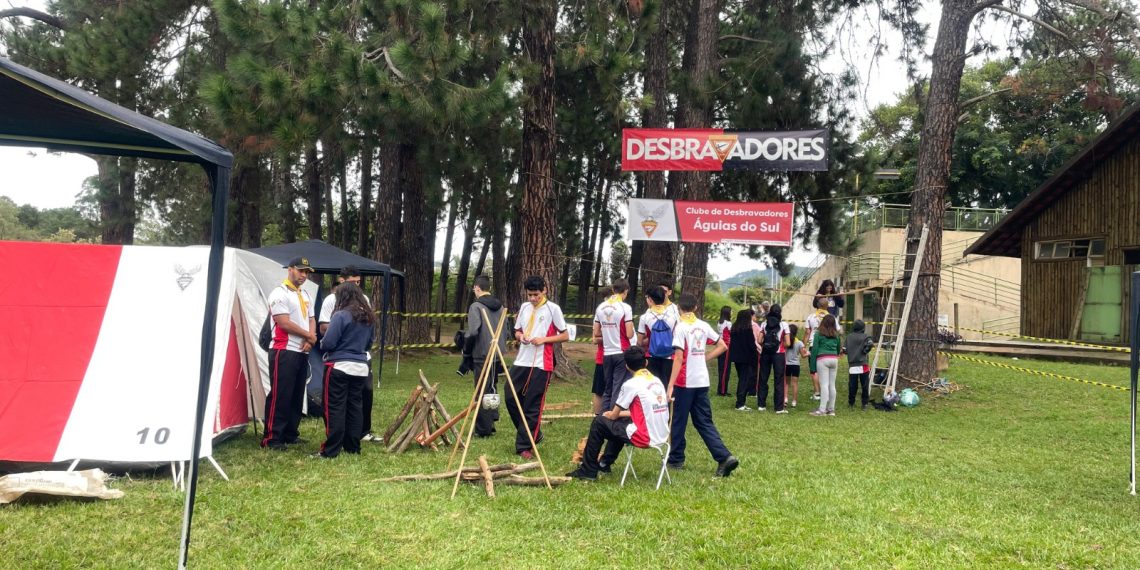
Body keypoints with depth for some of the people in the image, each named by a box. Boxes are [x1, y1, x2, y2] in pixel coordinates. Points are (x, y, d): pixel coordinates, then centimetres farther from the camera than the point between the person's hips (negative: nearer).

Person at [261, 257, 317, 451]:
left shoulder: (305, 295, 17)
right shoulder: (280, 293, -10)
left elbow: (311, 320, 16)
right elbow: (284, 323, -17)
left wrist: (310, 340, -5)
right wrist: (309, 336, -8)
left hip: (303, 352, 9)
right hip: (284, 352, -8)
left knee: (297, 396, 12)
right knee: (280, 395, -9)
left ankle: (291, 434, 21)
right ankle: (271, 438, -6)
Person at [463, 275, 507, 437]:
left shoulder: (476, 306, -11)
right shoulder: (500, 306, 10)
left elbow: (472, 332, -17)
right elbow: (505, 331, 13)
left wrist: (466, 350, -2)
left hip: (482, 356, -6)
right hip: (498, 356, 6)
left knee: (482, 393, 0)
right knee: (492, 390, 17)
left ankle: (483, 429, 4)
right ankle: (492, 422, 20)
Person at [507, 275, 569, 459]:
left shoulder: (553, 309, -4)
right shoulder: (524, 307, 11)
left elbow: (565, 335, -2)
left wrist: (543, 339, -14)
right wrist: (520, 336, -2)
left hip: (541, 365, -6)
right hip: (521, 361, 6)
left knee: (532, 406, -4)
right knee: (511, 399, 6)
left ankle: (525, 446, 3)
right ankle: (532, 434, 25)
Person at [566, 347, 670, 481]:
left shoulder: (631, 384, -11)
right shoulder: (657, 381, 10)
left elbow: (613, 416, 0)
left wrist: (607, 414, 23)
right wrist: (618, 413, 29)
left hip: (645, 437, -8)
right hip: (662, 436, 8)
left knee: (598, 423, 7)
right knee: (620, 421, 31)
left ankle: (588, 470, 13)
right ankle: (605, 463, 40)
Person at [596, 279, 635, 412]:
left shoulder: (600, 307, 5)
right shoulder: (625, 307, -11)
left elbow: (596, 333, 8)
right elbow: (629, 334, -13)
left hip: (606, 354, 5)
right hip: (621, 353, -5)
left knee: (607, 389, 13)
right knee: (619, 389, -1)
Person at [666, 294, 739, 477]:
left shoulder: (681, 327, -12)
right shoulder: (703, 326, 6)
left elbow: (679, 358, -18)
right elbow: (722, 346, 12)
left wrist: (670, 386, -18)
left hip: (685, 382, -5)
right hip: (702, 381, 5)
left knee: (679, 422, 9)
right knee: (705, 422, 9)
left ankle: (676, 459, 19)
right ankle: (725, 457, -5)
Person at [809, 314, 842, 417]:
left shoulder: (819, 334, -1)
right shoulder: (836, 335, 14)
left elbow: (814, 349, -2)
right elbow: (838, 349, 17)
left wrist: (812, 365, -1)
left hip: (822, 359, -5)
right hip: (834, 359, 5)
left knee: (824, 385, -7)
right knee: (832, 385, 9)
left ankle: (822, 410, -10)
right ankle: (831, 409, 13)